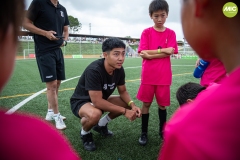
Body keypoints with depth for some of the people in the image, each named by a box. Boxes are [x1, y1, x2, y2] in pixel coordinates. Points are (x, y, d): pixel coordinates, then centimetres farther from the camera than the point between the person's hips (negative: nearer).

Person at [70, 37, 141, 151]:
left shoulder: (119, 69, -13)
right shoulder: (94, 70, -35)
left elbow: (123, 91, 0)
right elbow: (97, 102, -35)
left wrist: (132, 105, -20)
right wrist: (124, 111, -30)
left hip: (101, 99, 7)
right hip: (81, 101, -7)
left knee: (128, 104, -5)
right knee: (95, 114, -39)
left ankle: (101, 125, 16)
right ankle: (85, 133, -1)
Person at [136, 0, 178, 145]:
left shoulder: (171, 33, 5)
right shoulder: (146, 32, 2)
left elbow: (169, 53, -8)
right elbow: (143, 54, -9)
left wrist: (150, 53, -13)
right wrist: (163, 50, -11)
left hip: (164, 76, 1)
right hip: (148, 76, 0)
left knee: (163, 104, 11)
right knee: (146, 103, 7)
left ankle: (162, 131, 31)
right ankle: (144, 132, 21)